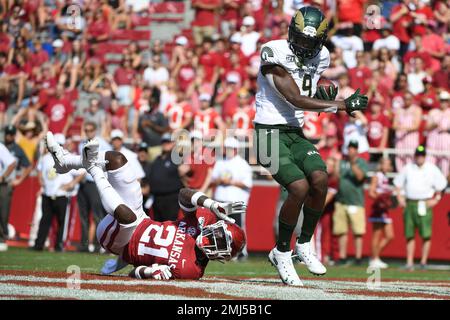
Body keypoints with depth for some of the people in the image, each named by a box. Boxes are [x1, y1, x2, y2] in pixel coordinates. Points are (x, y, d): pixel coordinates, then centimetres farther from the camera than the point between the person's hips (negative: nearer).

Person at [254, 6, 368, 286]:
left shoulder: (320, 57, 6)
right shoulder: (275, 53, -16)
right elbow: (296, 100, -21)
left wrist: (328, 100, -5)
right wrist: (344, 105, -21)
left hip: (296, 133, 6)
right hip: (270, 133, -6)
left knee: (320, 179, -19)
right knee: (300, 187, -22)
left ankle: (304, 245, 1)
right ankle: (282, 254, -3)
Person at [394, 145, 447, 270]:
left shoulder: (432, 169, 3)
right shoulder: (407, 168, 9)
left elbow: (441, 185, 9)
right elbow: (398, 183, 16)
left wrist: (436, 199, -1)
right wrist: (400, 197, 4)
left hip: (425, 204, -2)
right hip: (409, 203, 2)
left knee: (426, 235, -8)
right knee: (409, 235, 3)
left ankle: (423, 262, -1)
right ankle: (409, 262, 7)